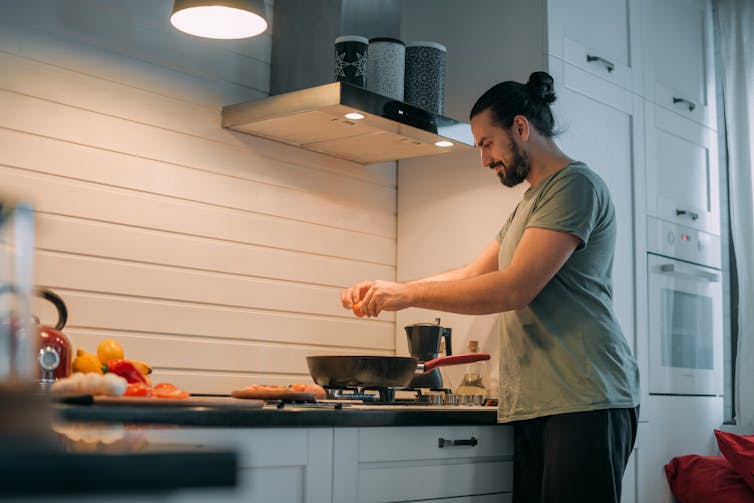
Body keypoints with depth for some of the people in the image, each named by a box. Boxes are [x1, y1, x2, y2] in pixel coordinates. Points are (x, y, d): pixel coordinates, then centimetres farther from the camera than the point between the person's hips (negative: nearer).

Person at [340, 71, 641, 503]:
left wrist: (408, 294, -9)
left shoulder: (575, 184, -7)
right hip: (533, 403, 8)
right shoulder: (529, 204, 24)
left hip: (584, 401, -8)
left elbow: (514, 289, -16)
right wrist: (387, 291, 15)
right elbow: (471, 275, 27)